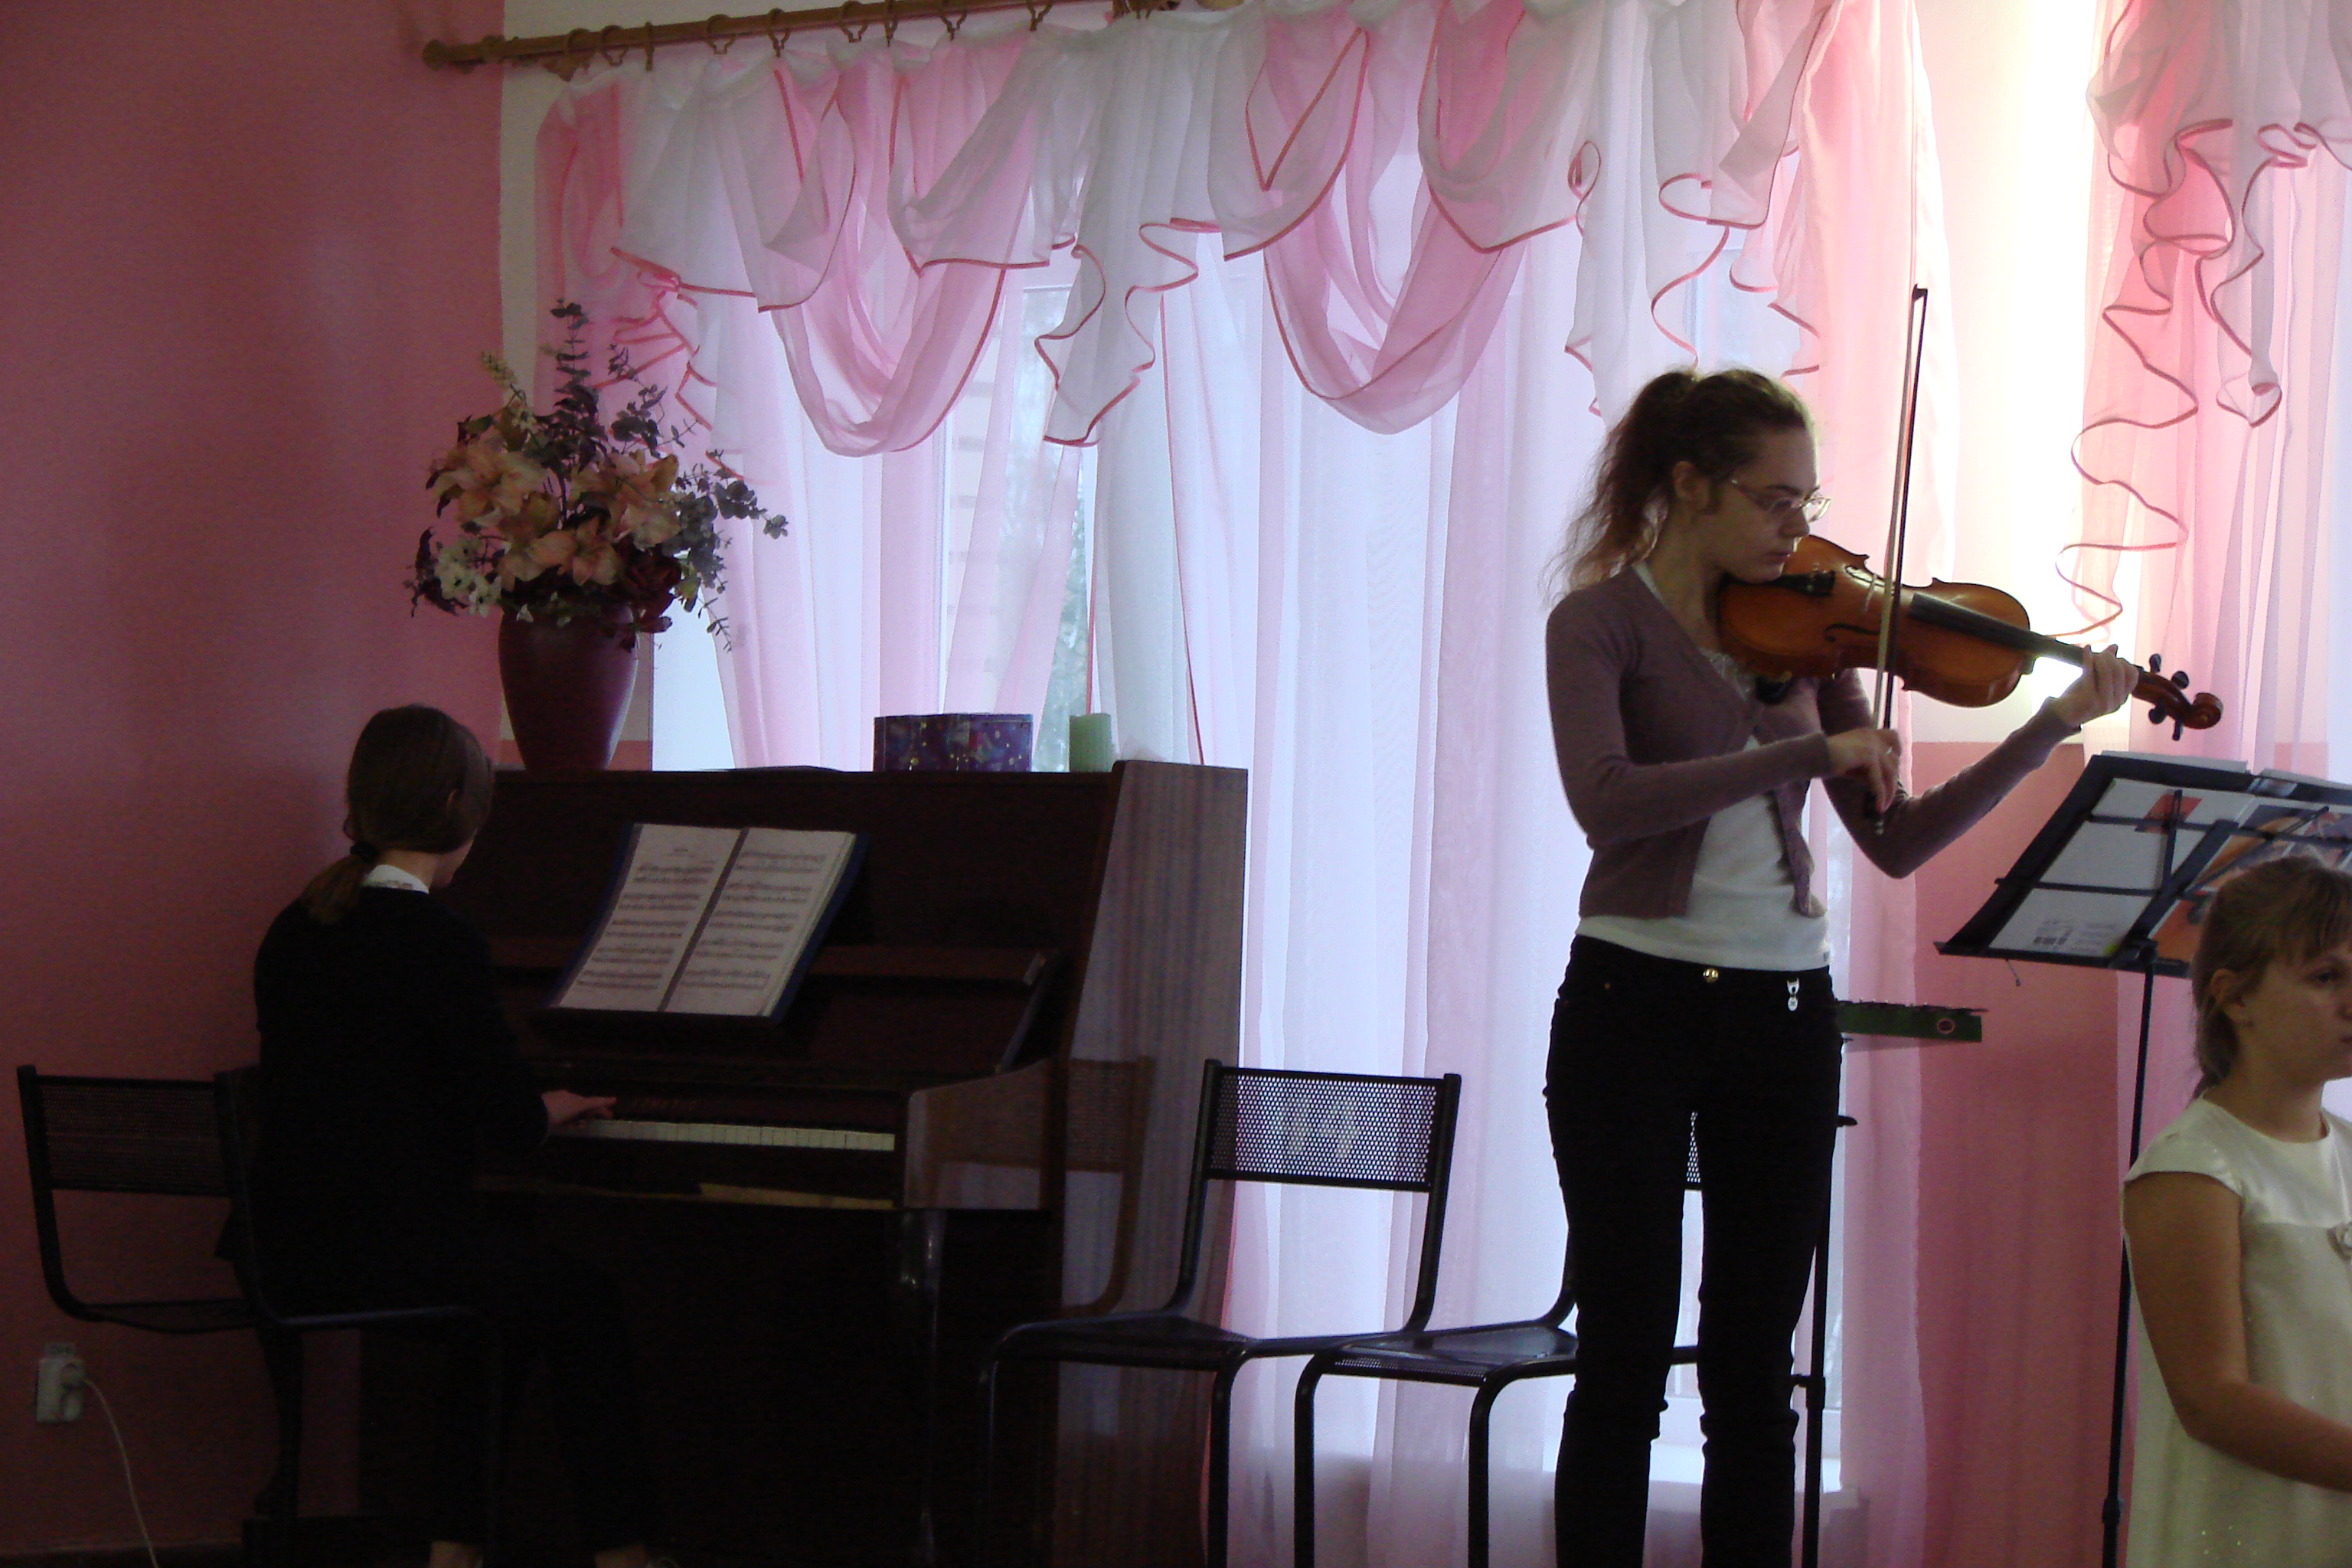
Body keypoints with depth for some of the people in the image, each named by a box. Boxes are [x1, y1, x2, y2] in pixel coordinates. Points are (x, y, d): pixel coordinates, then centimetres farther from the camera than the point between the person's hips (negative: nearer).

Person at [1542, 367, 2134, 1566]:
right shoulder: (1604, 622, -5)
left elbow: (1897, 842, 6)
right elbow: (1607, 798, -24)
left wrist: (2051, 728, -2)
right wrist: (1810, 749, -25)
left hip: (1783, 1014, 4)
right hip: (1636, 1005, -4)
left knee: (1755, 1377, 8)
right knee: (1624, 1365, 1)